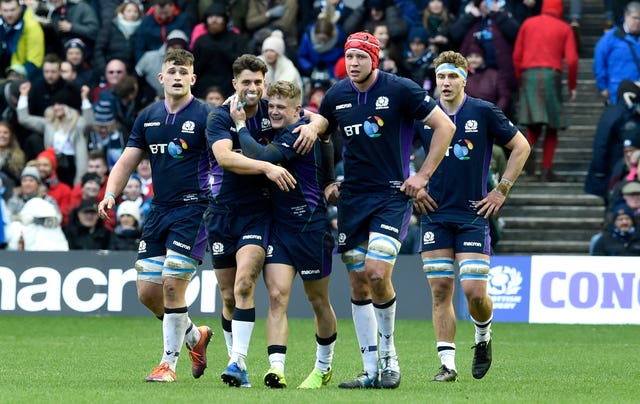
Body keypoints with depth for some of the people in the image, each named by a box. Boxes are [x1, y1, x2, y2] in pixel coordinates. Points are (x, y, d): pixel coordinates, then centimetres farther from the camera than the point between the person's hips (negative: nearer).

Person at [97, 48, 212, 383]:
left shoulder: (205, 117, -6)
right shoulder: (147, 118, 10)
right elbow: (127, 161, 12)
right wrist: (110, 195, -1)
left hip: (193, 209, -6)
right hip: (159, 211, 6)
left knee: (172, 284, -12)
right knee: (147, 290, 4)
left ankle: (169, 362, 1)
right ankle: (194, 336, 29)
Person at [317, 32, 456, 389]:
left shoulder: (401, 90, -9)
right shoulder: (336, 97, 5)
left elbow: (445, 126, -4)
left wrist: (423, 176, -7)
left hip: (393, 195, -5)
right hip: (352, 197, 5)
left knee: (377, 273, -19)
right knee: (358, 282, 3)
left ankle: (389, 355, 3)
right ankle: (371, 371, 10)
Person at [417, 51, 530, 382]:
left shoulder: (484, 112, -3)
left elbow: (521, 147, 4)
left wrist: (501, 190, 0)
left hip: (473, 215, -2)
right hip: (435, 215, 2)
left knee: (474, 291, -10)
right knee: (440, 290, -2)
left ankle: (483, 337, 22)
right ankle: (447, 364, 3)